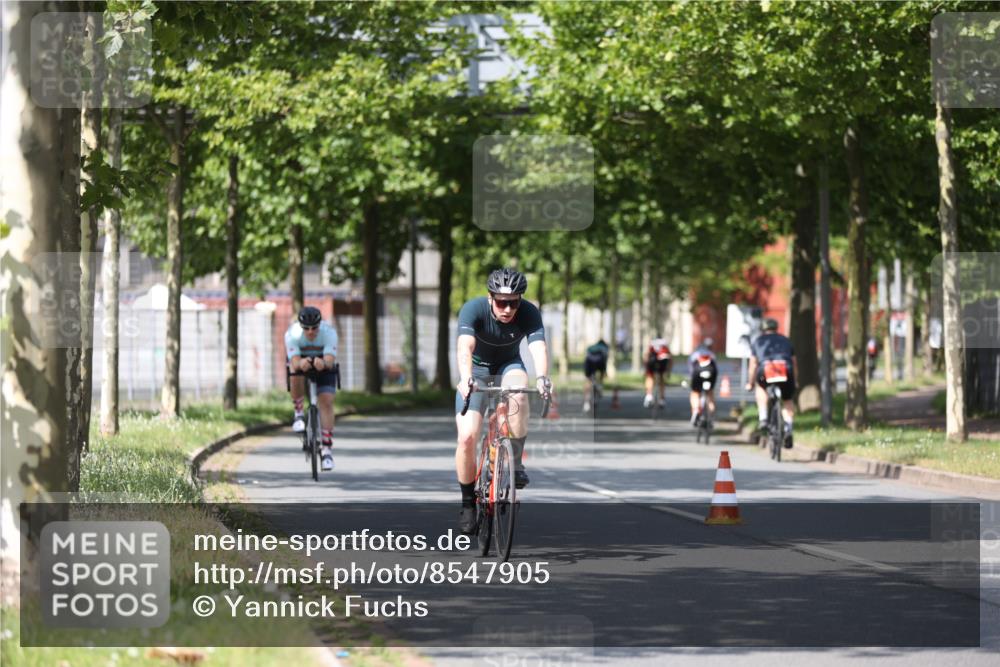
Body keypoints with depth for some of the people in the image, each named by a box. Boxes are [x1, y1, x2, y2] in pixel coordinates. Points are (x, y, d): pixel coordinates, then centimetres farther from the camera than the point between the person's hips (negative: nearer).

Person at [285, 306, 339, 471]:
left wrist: (324, 363, -67)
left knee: (327, 401, -16)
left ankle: (327, 448, -13)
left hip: (324, 365, 0)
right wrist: (300, 363, -65)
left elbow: (330, 359, -43)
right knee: (297, 372, -36)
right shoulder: (292, 334, -31)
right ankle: (298, 413, -13)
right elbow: (294, 361, -41)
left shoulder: (329, 333, -31)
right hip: (301, 360, 0)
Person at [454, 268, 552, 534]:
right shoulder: (473, 309, -28)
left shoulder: (529, 313, -24)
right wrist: (465, 378, -62)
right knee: (466, 436, -17)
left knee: (518, 394, -36)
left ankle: (515, 462, -18)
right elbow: (465, 347, -43)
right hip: (477, 370, -1)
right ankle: (468, 502, 3)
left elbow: (538, 347, -38)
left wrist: (541, 377, -59)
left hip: (509, 366, 1)